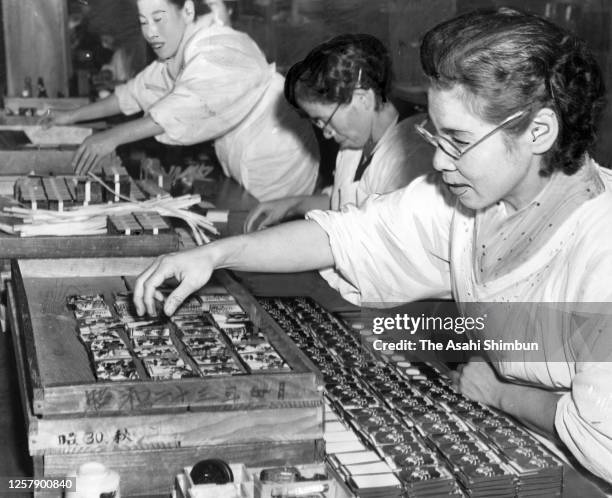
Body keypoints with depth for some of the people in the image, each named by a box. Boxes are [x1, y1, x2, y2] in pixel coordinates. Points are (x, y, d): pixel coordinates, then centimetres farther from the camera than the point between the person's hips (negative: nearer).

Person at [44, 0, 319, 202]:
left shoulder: (219, 50, -24)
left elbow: (182, 108, -37)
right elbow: (138, 91, 13)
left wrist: (113, 137, -41)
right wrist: (72, 116, 12)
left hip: (280, 168, -9)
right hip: (249, 174, 9)